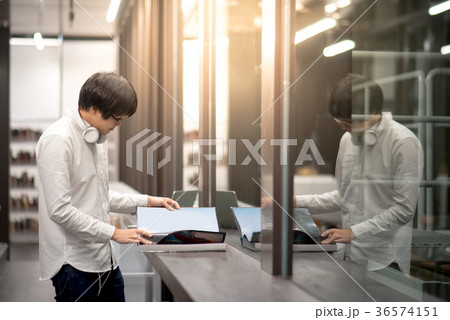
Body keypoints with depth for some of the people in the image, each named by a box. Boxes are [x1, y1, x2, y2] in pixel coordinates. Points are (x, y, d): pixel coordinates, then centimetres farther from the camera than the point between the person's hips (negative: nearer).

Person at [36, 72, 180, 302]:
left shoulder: (97, 138, 14)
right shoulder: (58, 140, -16)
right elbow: (59, 210, -22)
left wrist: (147, 201, 15)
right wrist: (114, 233, -19)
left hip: (103, 258, 9)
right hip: (74, 263, -9)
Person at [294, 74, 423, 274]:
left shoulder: (404, 143, -12)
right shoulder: (347, 139, 10)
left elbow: (404, 209, -15)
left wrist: (353, 232, -18)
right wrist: (298, 202, 8)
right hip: (347, 255, 6)